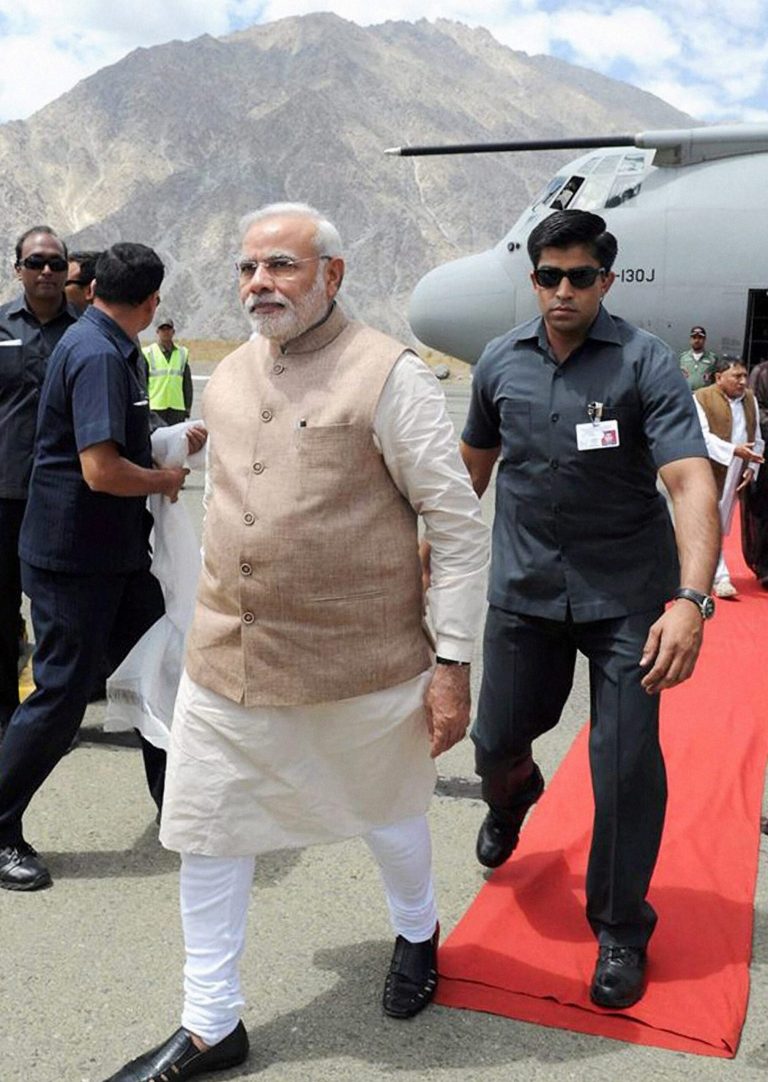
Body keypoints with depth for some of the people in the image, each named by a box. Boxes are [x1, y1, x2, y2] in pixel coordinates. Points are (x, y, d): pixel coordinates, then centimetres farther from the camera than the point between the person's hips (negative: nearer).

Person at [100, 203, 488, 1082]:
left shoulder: (388, 374, -13)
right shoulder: (227, 377, 7)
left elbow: (458, 525, -12)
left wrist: (453, 663, -13)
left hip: (363, 664, -5)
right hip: (225, 662, 5)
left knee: (385, 813, 18)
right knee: (206, 835, 10)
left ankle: (416, 934, 50)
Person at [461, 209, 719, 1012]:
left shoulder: (645, 363, -13)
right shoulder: (501, 361, 1)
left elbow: (691, 480, -23)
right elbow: (476, 458, 17)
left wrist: (692, 599, -35)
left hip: (625, 593, -3)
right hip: (524, 585, 3)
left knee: (627, 763, -2)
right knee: (497, 739, 11)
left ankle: (621, 929, 21)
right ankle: (510, 803, 50)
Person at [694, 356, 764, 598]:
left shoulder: (750, 399, 9)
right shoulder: (701, 399, -10)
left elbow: (757, 439, 12)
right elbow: (702, 436, -18)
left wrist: (751, 467, 0)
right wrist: (734, 450, -28)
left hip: (735, 476, 6)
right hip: (709, 472, -6)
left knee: (720, 524, 13)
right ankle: (720, 577, -4)